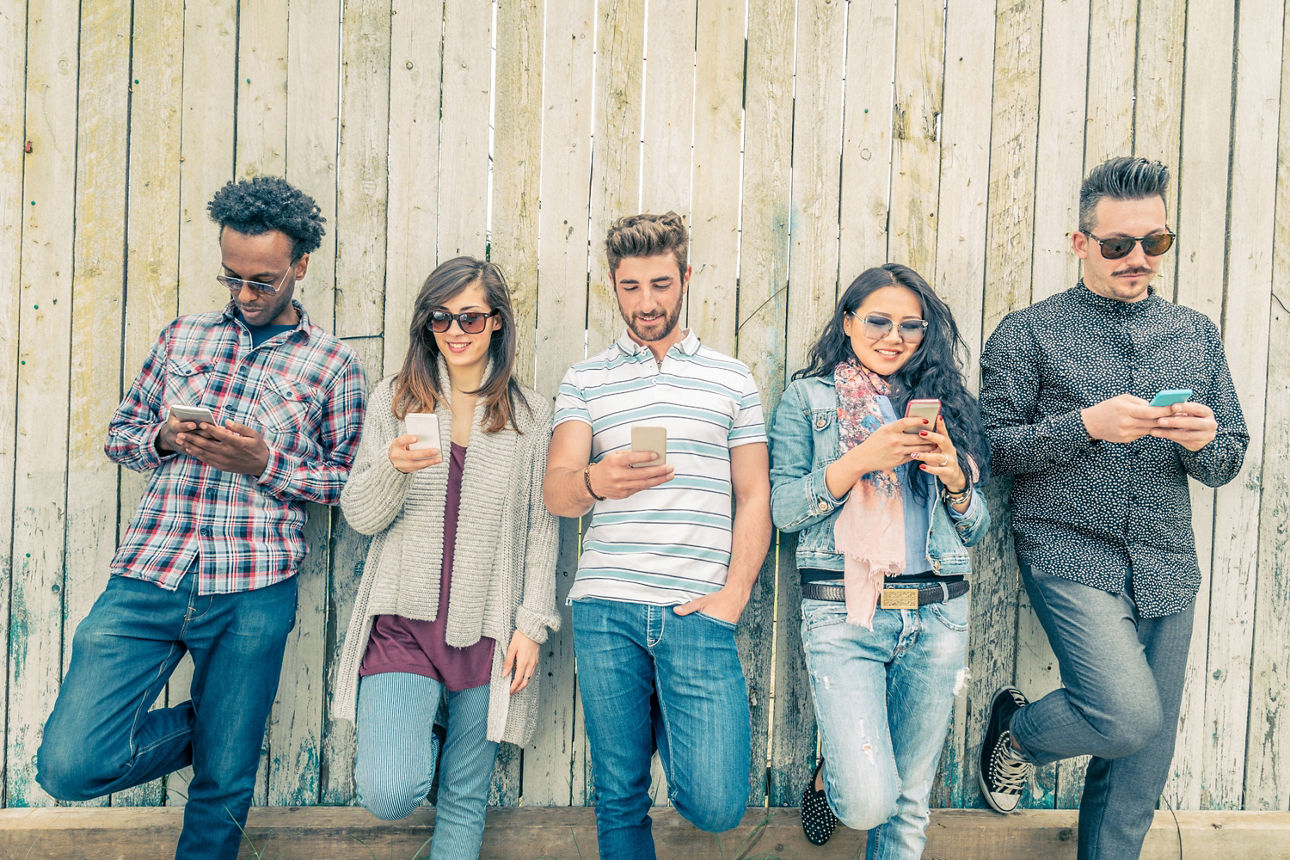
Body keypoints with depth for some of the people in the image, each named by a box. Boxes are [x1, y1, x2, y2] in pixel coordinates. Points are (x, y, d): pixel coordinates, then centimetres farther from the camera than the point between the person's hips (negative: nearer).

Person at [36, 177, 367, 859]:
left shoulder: (333, 364, 3)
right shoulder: (183, 337, 13)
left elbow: (350, 479, 3)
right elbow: (120, 432, 18)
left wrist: (265, 462, -13)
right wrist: (163, 439, -5)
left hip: (252, 596, -2)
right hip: (146, 576, 3)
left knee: (222, 795, 8)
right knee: (69, 764, -5)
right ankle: (198, 726, 23)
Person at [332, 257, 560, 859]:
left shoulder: (530, 414, 4)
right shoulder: (393, 400, 4)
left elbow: (541, 528, 5)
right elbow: (360, 517, 2)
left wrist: (533, 624, -1)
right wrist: (393, 467, -19)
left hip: (487, 630, 1)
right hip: (403, 622, 0)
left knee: (465, 801, 11)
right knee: (389, 796, -14)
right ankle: (415, 740, 19)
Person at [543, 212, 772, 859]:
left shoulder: (732, 379, 11)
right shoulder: (584, 380, 11)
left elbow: (754, 497, 10)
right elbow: (555, 494, -1)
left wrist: (735, 592, -5)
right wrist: (593, 481, -25)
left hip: (698, 612, 0)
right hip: (605, 610, 1)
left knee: (716, 805, -4)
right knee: (620, 800, 8)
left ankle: (669, 727, 24)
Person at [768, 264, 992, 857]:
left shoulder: (942, 403, 14)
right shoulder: (808, 397, 6)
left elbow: (976, 529, 13)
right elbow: (784, 509, -5)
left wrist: (954, 478, -8)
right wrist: (860, 460, -17)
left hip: (938, 617, 4)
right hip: (842, 613, -3)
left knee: (909, 801, 10)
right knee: (868, 801, -10)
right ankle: (833, 772, 23)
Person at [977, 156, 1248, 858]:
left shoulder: (1196, 335, 12)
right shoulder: (1029, 332, -1)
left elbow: (1227, 464, 13)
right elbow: (992, 445, -8)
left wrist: (1203, 442, -10)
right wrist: (1087, 424, -20)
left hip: (1166, 570, 5)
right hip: (1070, 555, -4)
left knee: (1143, 765, 9)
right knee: (1129, 714, -20)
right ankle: (1016, 731, 11)